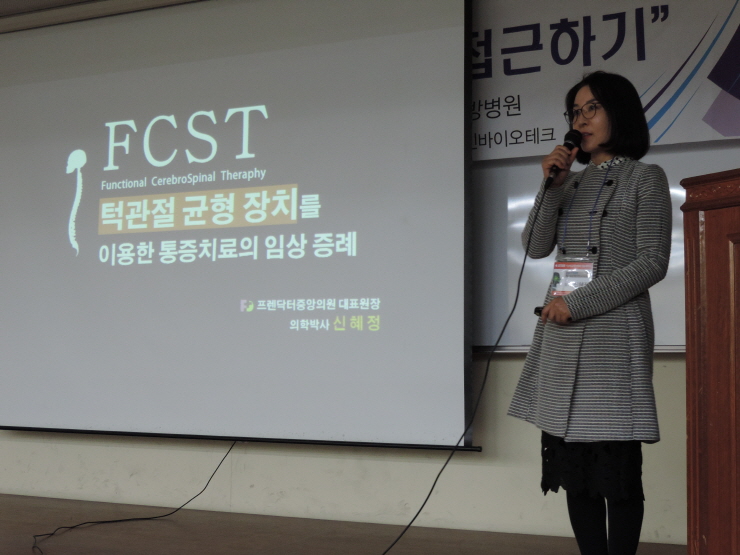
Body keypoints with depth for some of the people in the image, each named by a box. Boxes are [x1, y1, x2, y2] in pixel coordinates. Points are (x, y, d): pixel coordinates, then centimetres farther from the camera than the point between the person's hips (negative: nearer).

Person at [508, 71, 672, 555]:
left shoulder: (645, 178, 2)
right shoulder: (573, 184, 19)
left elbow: (652, 263, -7)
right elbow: (536, 247, 9)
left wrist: (579, 302, -13)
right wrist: (551, 185, -2)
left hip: (613, 333, -6)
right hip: (562, 336, 6)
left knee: (617, 466, -5)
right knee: (572, 465, 5)